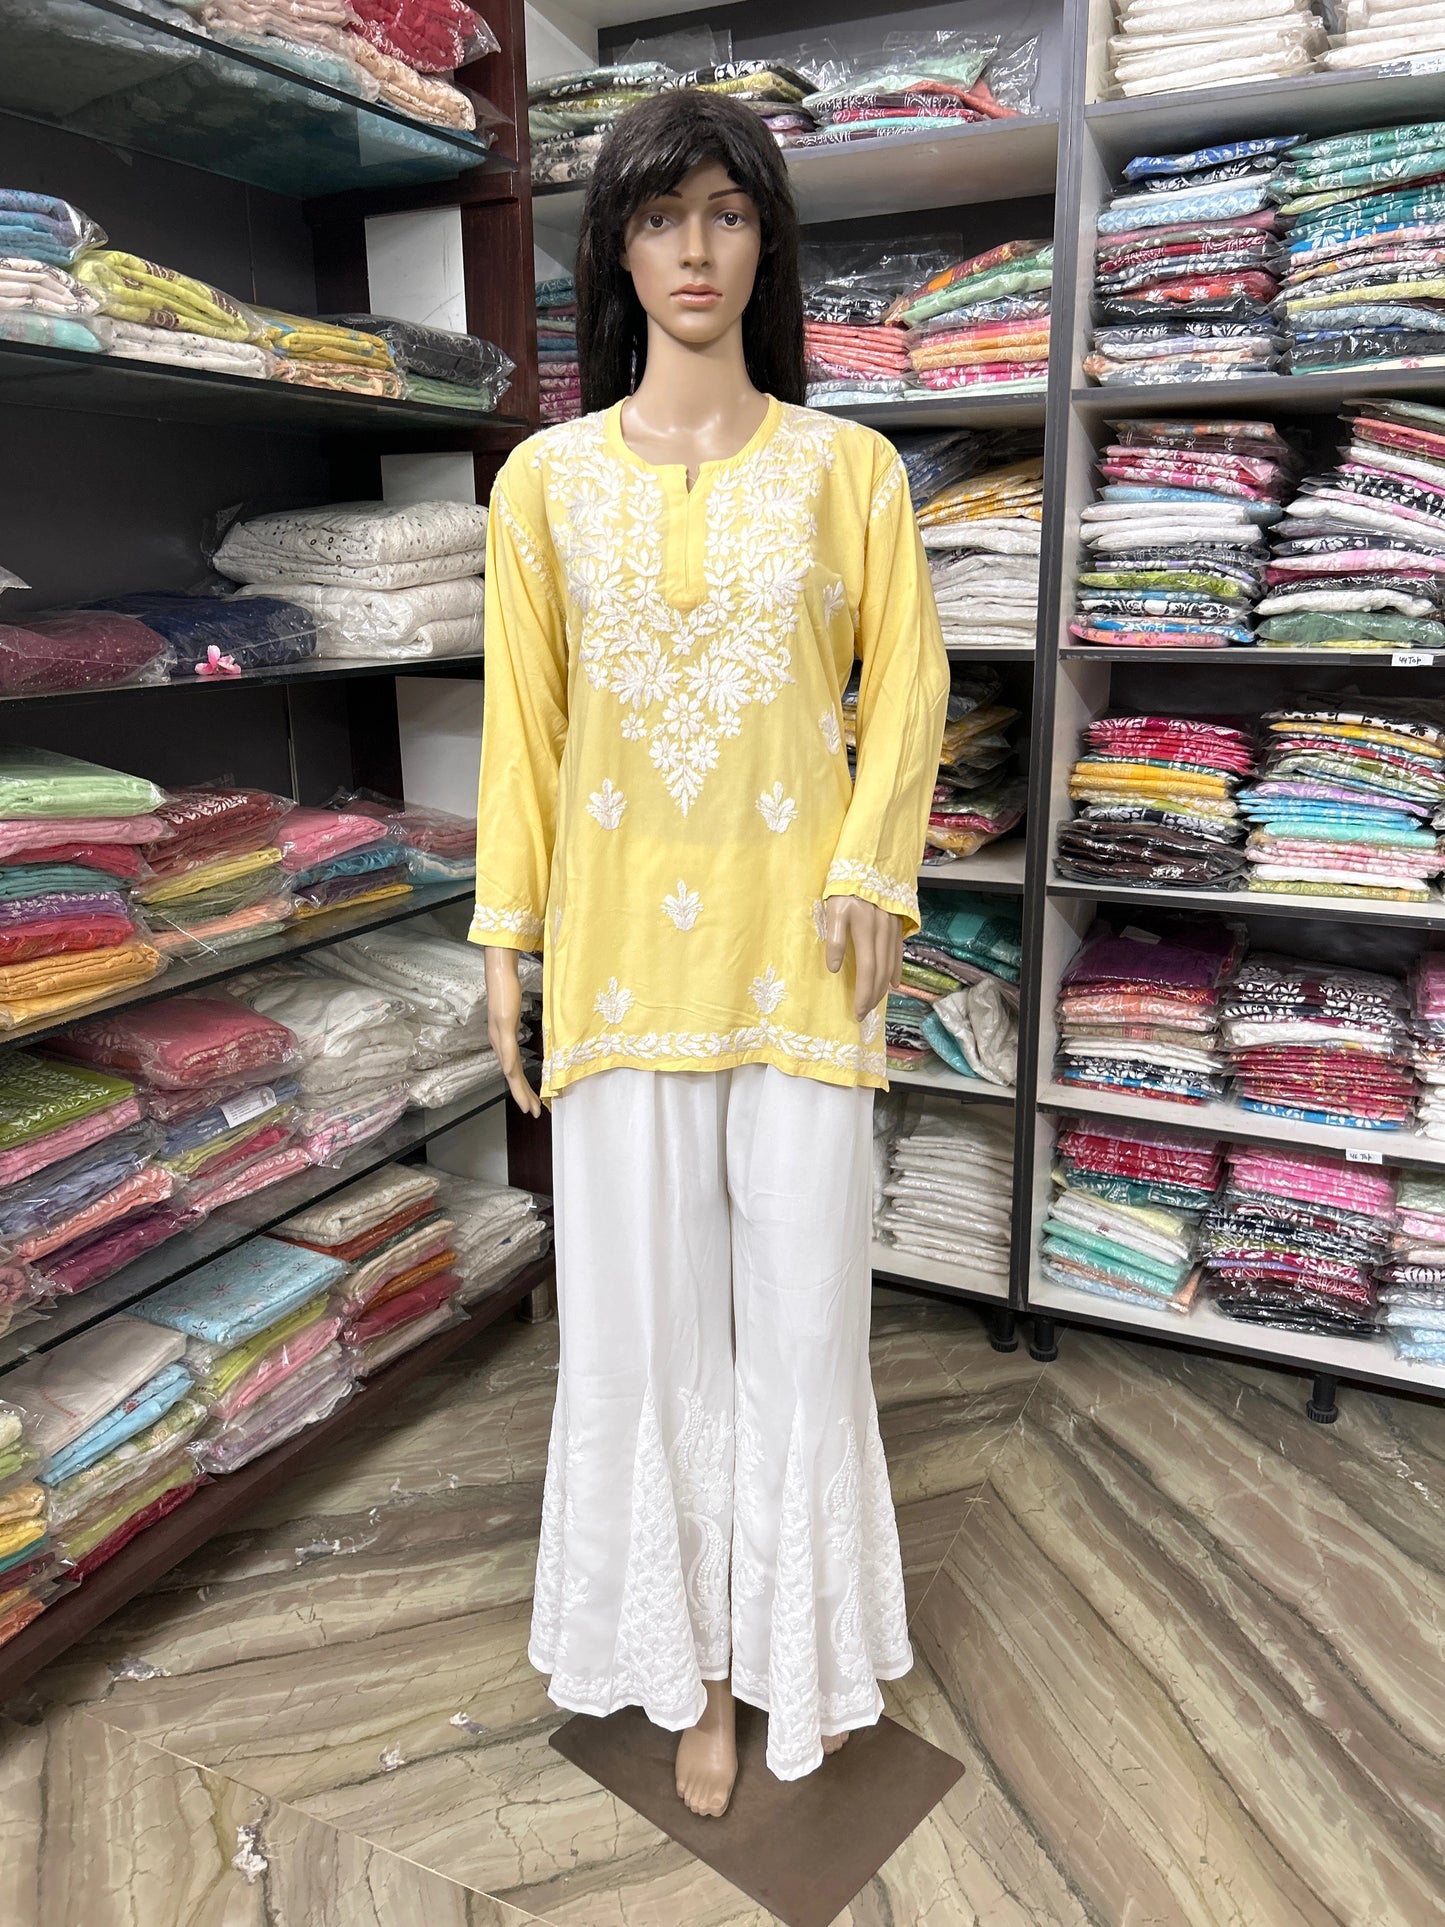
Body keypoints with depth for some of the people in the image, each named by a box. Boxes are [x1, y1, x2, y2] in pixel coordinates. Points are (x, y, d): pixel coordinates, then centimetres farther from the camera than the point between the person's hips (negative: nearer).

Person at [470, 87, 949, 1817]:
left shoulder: (849, 468, 4)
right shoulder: (547, 479, 5)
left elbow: (906, 690, 5)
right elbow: (521, 713, 6)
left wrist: (873, 868, -10)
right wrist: (506, 929, 2)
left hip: (794, 941, 0)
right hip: (621, 941, 1)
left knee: (803, 1308, 6)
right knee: (642, 1314, 7)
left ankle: (800, 1645, 32)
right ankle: (692, 1662, 29)